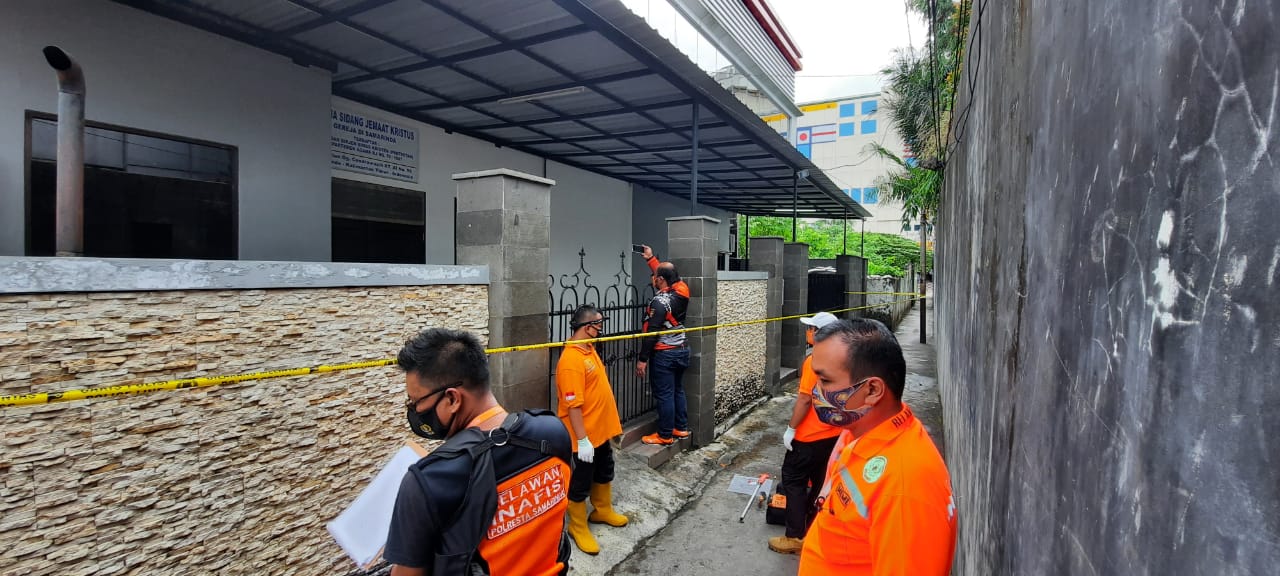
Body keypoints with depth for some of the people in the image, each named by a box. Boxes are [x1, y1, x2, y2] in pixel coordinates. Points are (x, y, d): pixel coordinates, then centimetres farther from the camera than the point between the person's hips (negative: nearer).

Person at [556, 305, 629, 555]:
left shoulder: (589, 349, 4)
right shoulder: (571, 360, -27)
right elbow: (573, 405, -27)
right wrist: (582, 440, -24)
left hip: (601, 429, 10)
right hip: (585, 436, -10)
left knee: (604, 472, 25)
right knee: (581, 482, 8)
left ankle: (603, 511, 45)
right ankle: (578, 528, 27)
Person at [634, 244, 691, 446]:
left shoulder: (659, 301, -20)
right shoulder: (681, 292, 1)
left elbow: (651, 333, -21)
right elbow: (666, 274, 22)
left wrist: (643, 359, -18)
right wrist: (651, 259, 27)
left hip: (664, 354, -8)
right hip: (681, 350, 8)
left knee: (664, 395, 1)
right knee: (678, 391, 18)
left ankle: (665, 435, 10)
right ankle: (681, 428, 28)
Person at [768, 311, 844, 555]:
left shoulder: (814, 360, -20)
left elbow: (805, 399, -21)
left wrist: (790, 429, -13)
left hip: (810, 435, -8)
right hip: (834, 434, 8)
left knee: (793, 480, 4)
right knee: (820, 482, 17)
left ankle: (796, 537, 7)